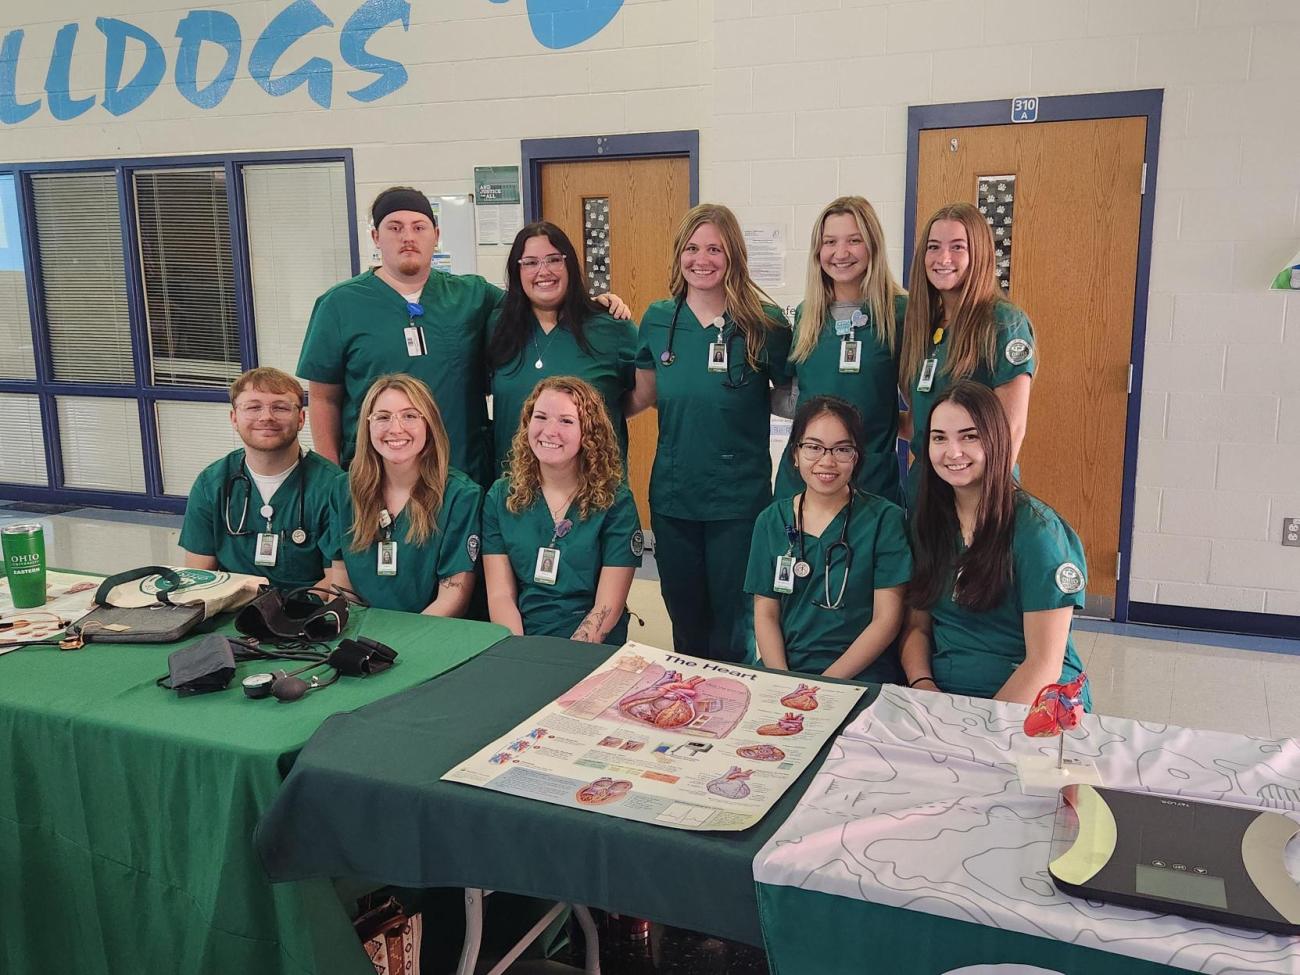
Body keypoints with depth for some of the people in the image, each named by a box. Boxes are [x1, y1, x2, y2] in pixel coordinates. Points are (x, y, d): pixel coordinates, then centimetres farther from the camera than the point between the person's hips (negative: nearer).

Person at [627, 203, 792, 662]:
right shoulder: (658, 320, 1)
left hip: (739, 498, -3)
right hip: (672, 494, 4)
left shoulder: (764, 323, -9)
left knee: (733, 624, 9)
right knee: (685, 618, 18)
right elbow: (643, 395, 12)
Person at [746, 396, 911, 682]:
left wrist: (826, 684, -13)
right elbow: (766, 615, 7)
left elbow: (887, 618, -5)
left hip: (860, 677, -3)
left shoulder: (884, 518, -1)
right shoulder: (771, 521, 7)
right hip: (785, 670, 3)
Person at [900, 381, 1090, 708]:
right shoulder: (929, 520, 7)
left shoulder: (1036, 530, -10)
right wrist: (923, 686, -7)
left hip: (1032, 704, -4)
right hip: (942, 701, 4)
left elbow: (1045, 665, -12)